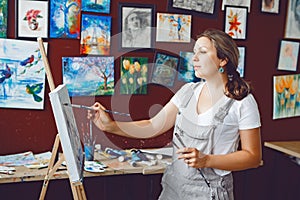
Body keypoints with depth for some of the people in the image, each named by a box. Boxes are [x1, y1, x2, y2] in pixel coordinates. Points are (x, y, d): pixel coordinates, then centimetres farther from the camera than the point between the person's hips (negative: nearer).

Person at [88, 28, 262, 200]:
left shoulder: (242, 102, -12)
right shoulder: (189, 91, 4)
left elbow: (253, 157, -12)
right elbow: (153, 127, 2)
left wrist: (206, 160, -22)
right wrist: (111, 126, -9)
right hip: (174, 185, 5)